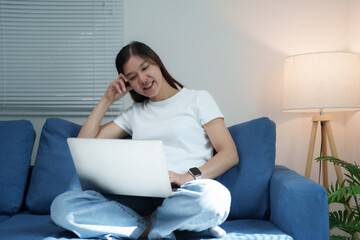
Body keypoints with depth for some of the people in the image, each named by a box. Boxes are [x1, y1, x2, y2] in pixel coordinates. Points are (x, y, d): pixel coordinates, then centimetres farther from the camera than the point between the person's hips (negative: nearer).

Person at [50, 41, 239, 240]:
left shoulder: (198, 99, 12)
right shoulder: (135, 113, 25)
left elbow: (230, 154, 1)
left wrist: (190, 176, -16)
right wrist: (107, 100, 18)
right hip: (142, 199, 4)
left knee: (214, 196, -40)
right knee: (62, 205, -20)